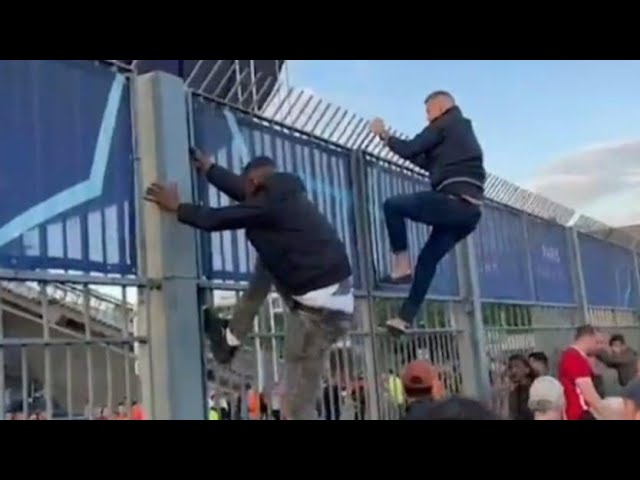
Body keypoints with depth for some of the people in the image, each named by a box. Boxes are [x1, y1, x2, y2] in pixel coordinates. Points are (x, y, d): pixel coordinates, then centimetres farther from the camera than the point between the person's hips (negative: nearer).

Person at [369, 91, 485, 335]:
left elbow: (409, 150, -6)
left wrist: (384, 135, 10)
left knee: (392, 205, 2)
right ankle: (406, 317, 10)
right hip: (470, 209, 9)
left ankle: (401, 265, -2)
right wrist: (393, 141, 31)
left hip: (453, 201, -9)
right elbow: (431, 163, 33)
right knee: (429, 258, 11)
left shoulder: (444, 124, 3)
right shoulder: (464, 130, 30)